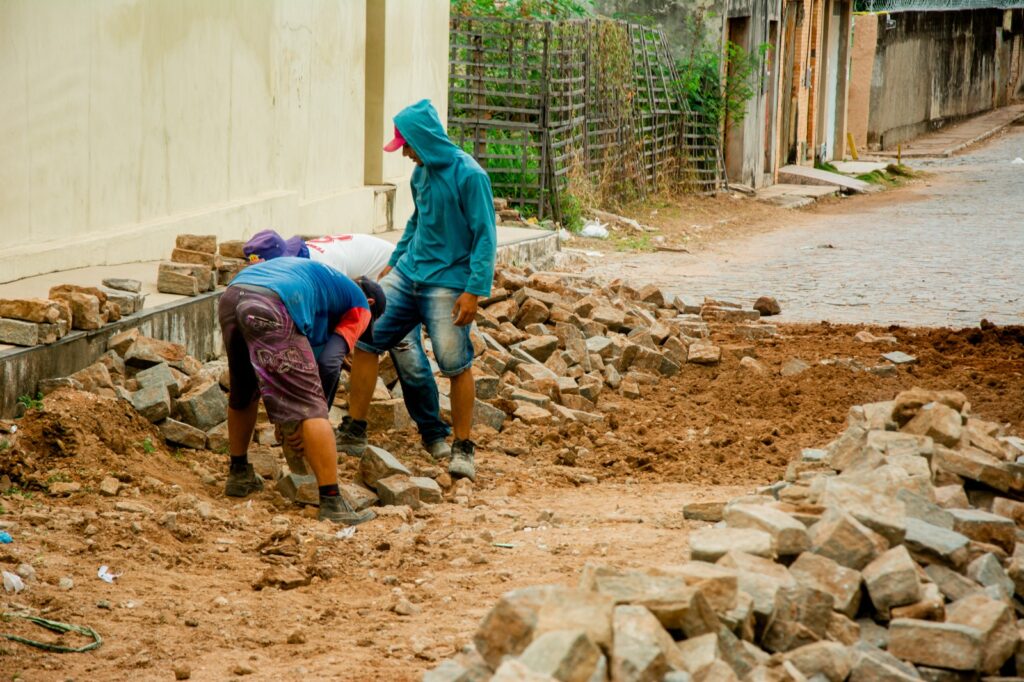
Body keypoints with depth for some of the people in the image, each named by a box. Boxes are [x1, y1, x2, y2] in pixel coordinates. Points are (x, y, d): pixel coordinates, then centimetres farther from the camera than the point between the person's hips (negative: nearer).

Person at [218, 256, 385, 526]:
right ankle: (331, 502, -7)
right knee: (310, 407, -3)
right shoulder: (360, 306, 21)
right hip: (270, 308, -7)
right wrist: (307, 421, 11)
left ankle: (239, 476, 43)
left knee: (242, 393, 28)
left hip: (230, 297, 7)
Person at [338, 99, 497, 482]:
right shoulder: (422, 171, 7)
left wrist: (474, 290, -19)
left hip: (447, 285, -7)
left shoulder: (468, 175, -15)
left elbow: (484, 236, -15)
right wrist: (394, 262, 24)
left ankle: (463, 449, 12)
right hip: (408, 274, 7)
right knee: (365, 339, 1)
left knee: (456, 366, -3)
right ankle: (355, 433, 8)